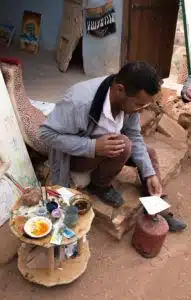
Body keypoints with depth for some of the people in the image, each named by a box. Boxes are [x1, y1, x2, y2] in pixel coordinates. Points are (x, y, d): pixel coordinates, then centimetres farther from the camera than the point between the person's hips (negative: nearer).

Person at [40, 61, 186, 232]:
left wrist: (150, 173, -13)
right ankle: (99, 185, -3)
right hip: (75, 154, -7)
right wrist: (93, 147, -38)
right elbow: (47, 133, -29)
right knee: (123, 145, -30)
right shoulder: (80, 101, -36)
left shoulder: (130, 99, -15)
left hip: (103, 144, 7)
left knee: (149, 154, 2)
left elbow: (134, 136, -5)